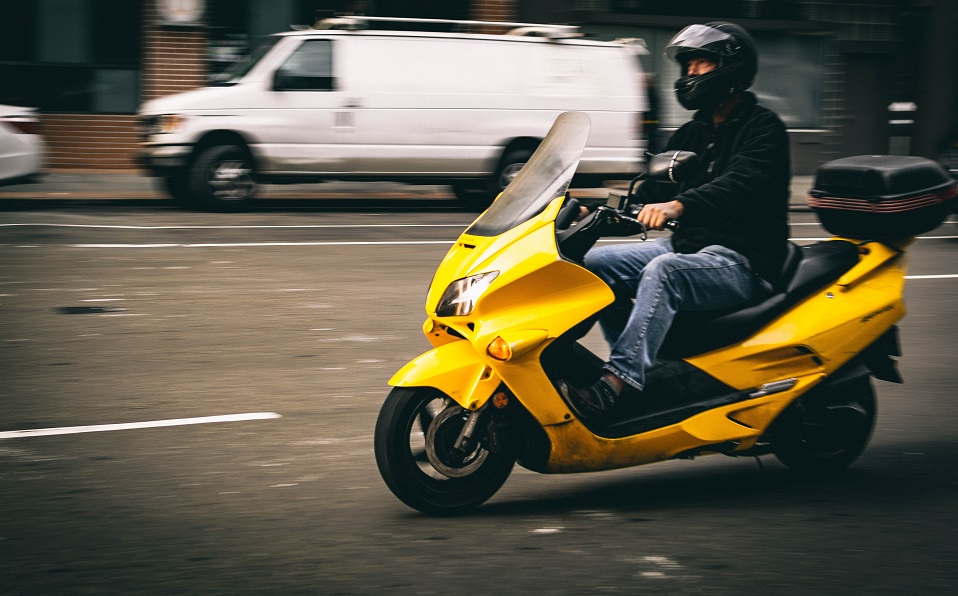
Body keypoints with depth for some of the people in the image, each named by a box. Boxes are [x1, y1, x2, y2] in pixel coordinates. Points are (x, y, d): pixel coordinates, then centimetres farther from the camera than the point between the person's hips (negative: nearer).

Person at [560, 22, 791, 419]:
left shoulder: (763, 128, -6)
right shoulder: (692, 134, 20)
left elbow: (741, 184, -26)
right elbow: (653, 192, 17)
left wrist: (679, 205, -43)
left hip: (743, 261, -9)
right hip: (687, 248, 9)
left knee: (663, 271, -36)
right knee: (596, 263, -7)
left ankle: (619, 381, -42)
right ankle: (641, 369, -6)